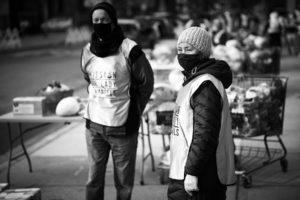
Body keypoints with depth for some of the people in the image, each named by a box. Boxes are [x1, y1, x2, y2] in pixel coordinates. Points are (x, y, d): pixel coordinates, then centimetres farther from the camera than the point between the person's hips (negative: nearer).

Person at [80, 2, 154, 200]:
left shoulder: (129, 50, -11)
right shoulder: (88, 51, 3)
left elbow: (146, 83, 0)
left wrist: (133, 112, 6)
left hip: (123, 126, -3)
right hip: (94, 124, 4)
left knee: (124, 181, 6)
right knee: (94, 178, 8)